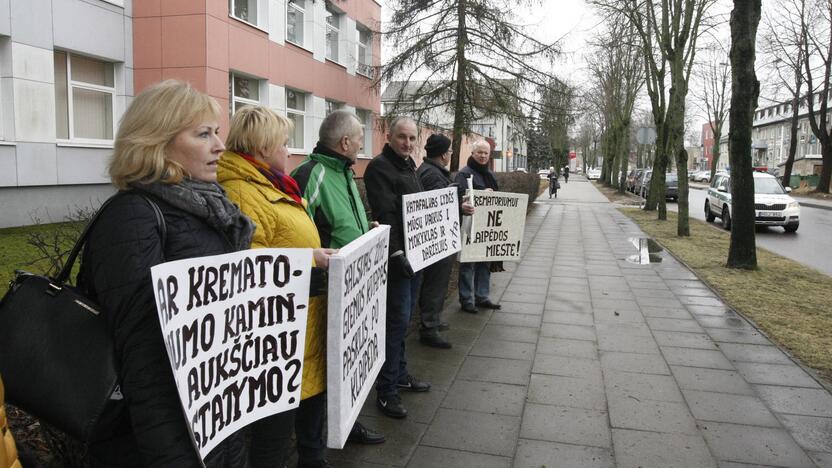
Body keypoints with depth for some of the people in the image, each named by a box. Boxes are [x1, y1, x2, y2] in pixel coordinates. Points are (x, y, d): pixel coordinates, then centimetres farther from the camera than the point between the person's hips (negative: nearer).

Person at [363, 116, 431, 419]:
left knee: (403, 318, 17)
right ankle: (386, 390, 3)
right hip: (396, 257, -9)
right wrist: (397, 253, -27)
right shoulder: (379, 168, -12)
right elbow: (385, 215, -22)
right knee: (397, 321, -6)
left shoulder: (408, 166, 18)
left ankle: (399, 374, 31)